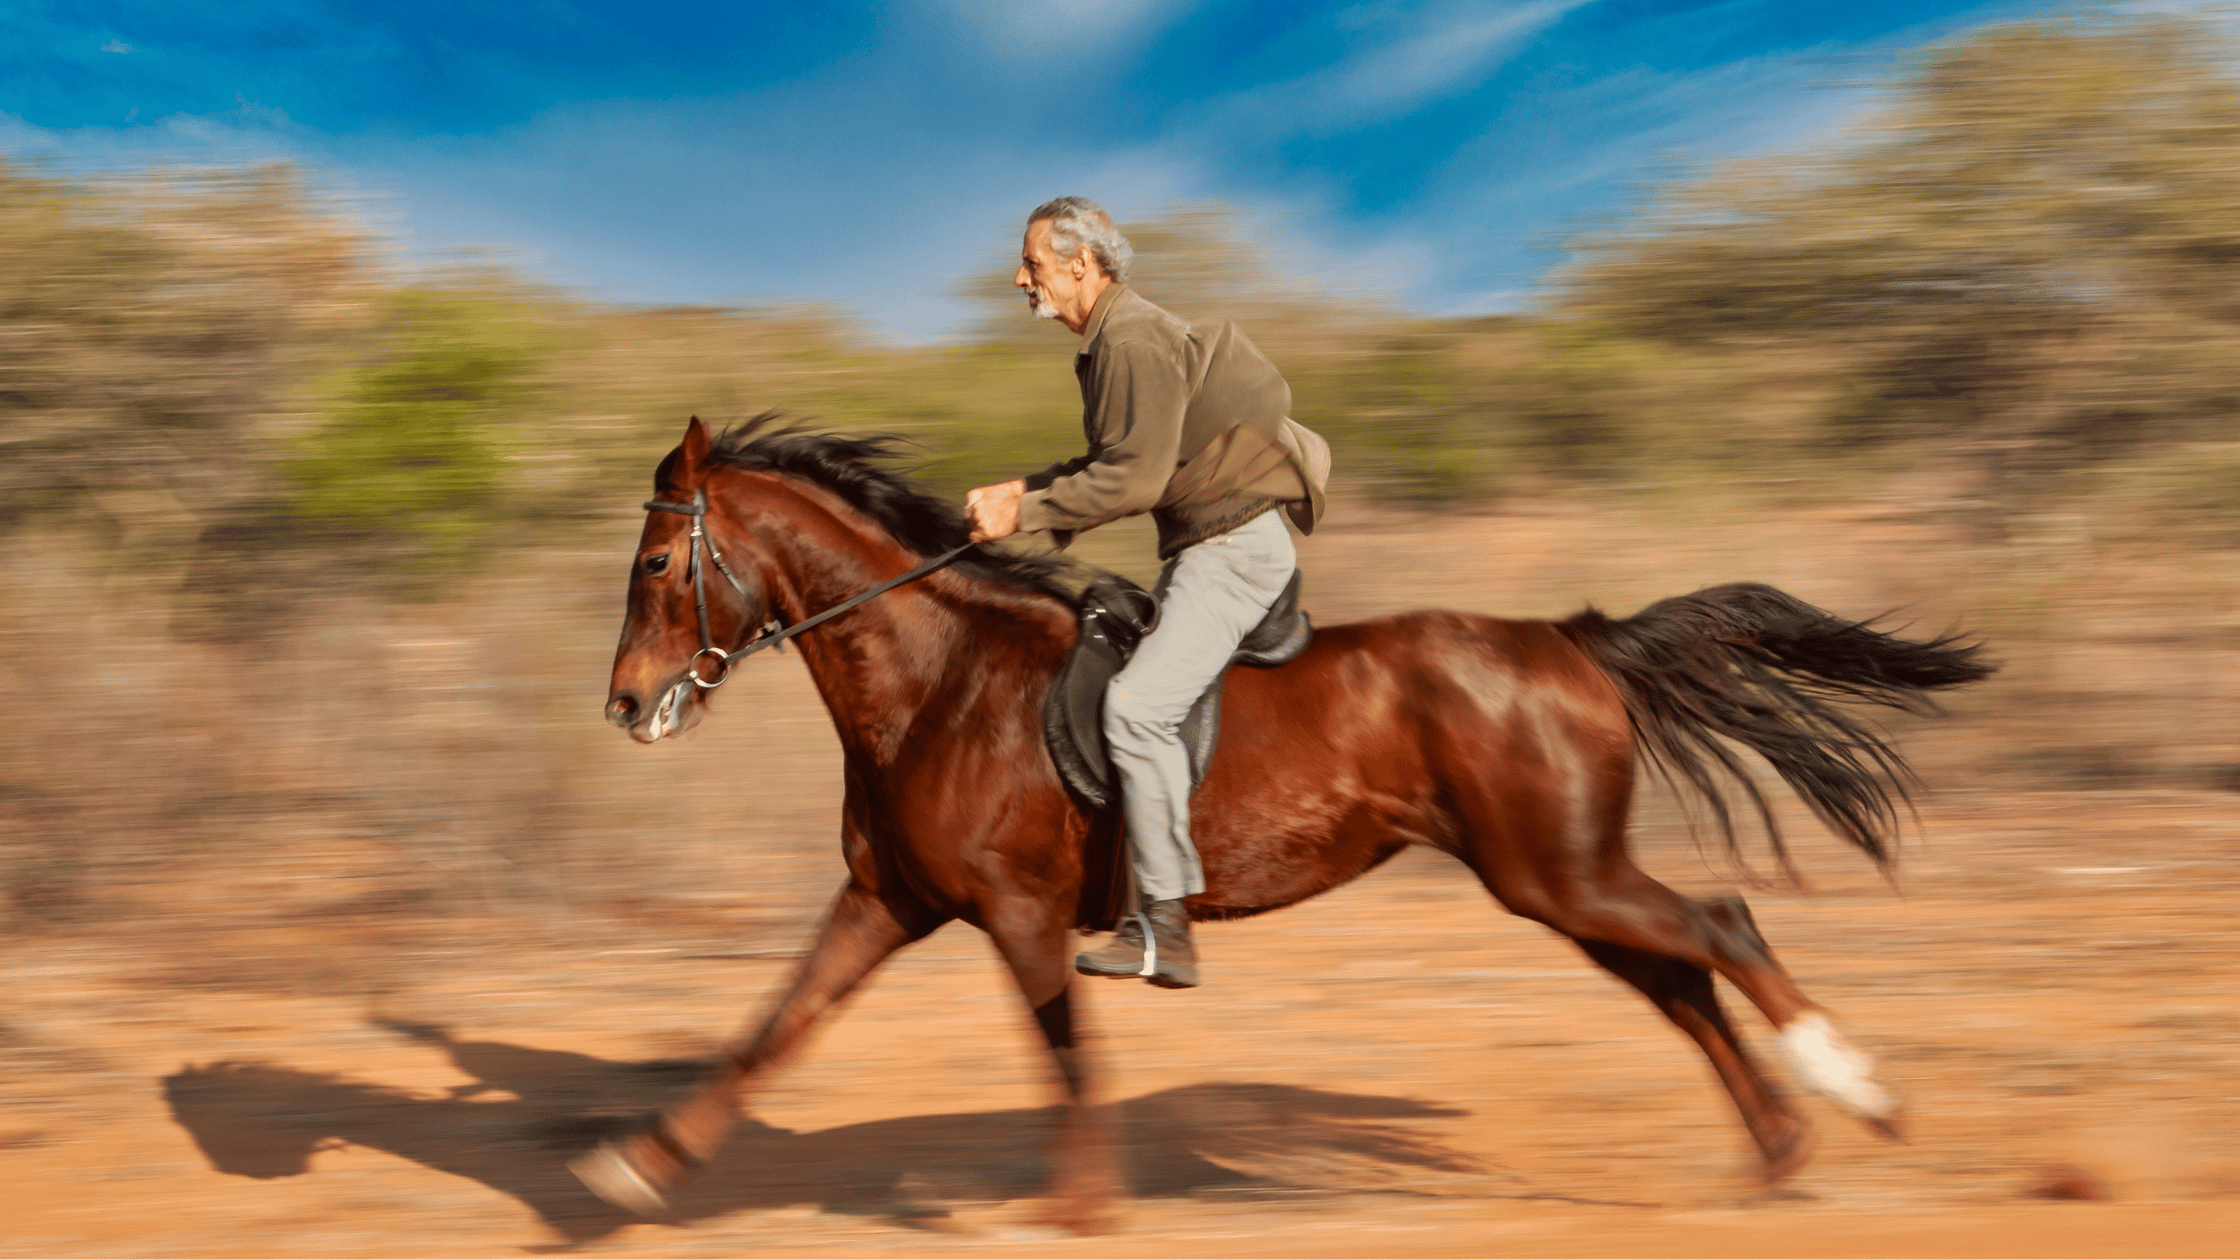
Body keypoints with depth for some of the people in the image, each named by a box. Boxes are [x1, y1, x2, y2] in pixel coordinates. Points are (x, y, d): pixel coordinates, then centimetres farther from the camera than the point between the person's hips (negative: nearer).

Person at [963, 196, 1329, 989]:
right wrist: (1019, 490, 9)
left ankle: (1167, 927, -20)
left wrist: (1025, 515, -18)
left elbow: (1136, 479, -24)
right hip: (1201, 547, 11)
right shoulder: (1113, 340, 15)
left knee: (1138, 703, -23)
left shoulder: (1135, 341, -17)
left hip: (1234, 548, -11)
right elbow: (1114, 461, 21)